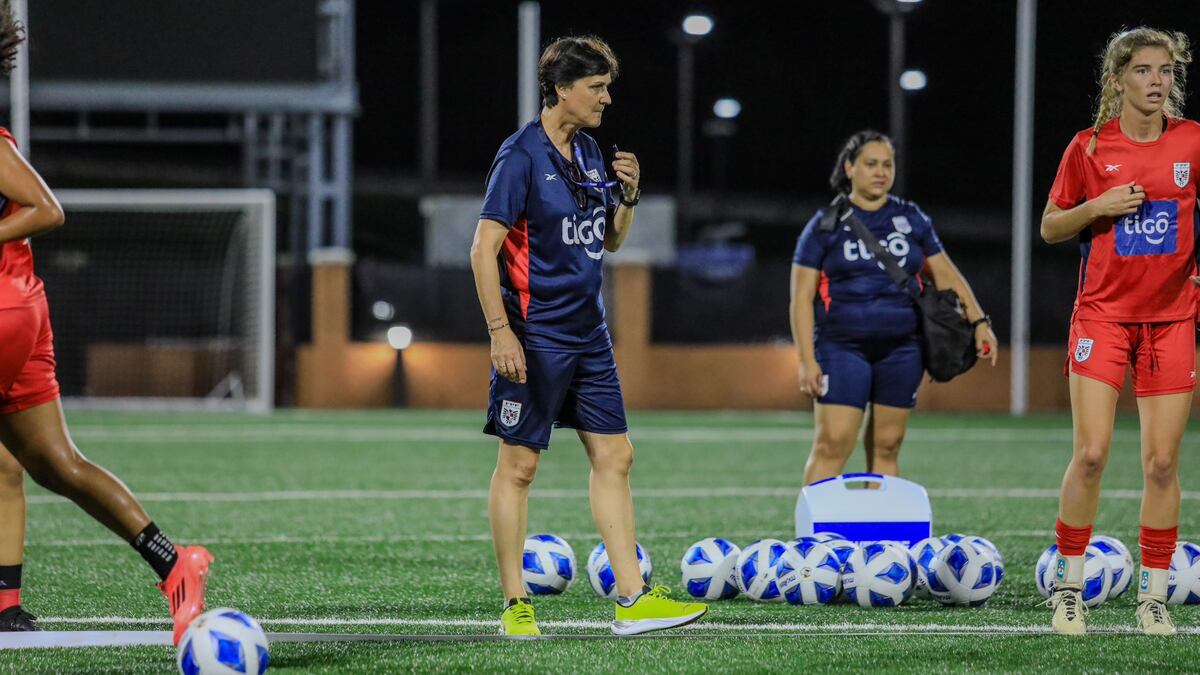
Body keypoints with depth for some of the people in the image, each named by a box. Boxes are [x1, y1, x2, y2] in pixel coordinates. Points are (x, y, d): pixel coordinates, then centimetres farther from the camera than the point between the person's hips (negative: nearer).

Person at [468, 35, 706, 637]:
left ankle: (632, 600, 6)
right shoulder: (521, 156, -12)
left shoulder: (589, 152, 11)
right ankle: (515, 604, 7)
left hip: (588, 334, 8)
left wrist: (628, 196, 1)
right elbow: (484, 248, -15)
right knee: (519, 464, -1)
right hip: (535, 337, -8)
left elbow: (610, 241, 21)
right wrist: (500, 331, -20)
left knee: (613, 456, 5)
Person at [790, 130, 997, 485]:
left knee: (886, 447, 4)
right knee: (833, 443, -13)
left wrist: (979, 321, 6)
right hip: (842, 347, -3)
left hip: (902, 349, 3)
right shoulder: (825, 225, 1)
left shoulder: (912, 219, 10)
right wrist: (807, 361, -9)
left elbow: (945, 274, 17)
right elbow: (802, 297, -1)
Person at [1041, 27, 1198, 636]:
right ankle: (1069, 586, 5)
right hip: (1103, 313, -1)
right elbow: (1049, 228, 7)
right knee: (1091, 454, -10)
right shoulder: (1089, 147, 0)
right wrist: (1097, 207, -11)